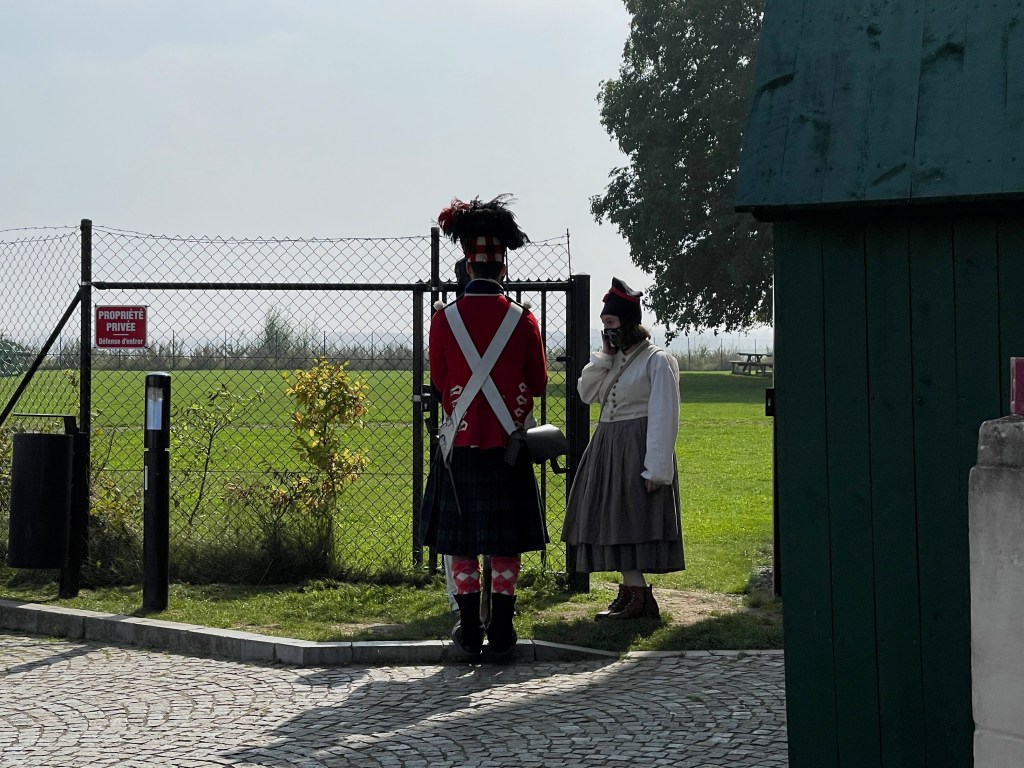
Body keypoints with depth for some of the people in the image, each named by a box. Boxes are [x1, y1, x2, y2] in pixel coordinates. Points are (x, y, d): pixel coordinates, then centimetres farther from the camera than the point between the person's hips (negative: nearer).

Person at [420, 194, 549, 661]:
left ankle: (470, 632, 8)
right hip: (508, 446, 0)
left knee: (463, 544, 7)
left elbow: (438, 382, 5)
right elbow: (538, 384, 4)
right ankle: (501, 634, 9)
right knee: (505, 546, 7)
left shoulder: (444, 319, -6)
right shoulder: (523, 320, -6)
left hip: (460, 443, 0)